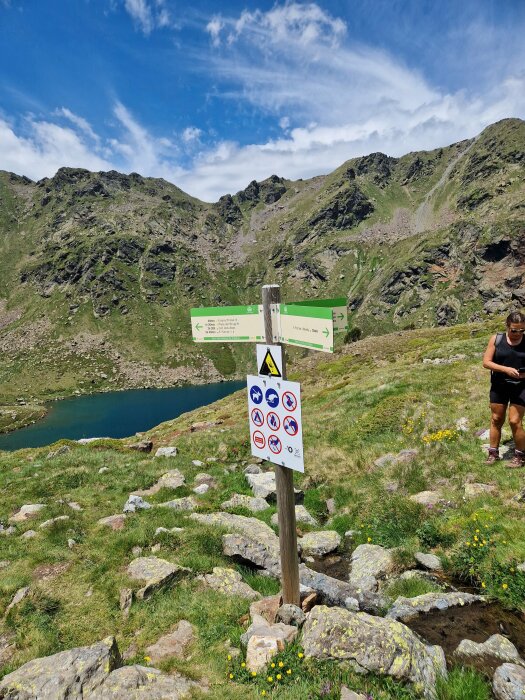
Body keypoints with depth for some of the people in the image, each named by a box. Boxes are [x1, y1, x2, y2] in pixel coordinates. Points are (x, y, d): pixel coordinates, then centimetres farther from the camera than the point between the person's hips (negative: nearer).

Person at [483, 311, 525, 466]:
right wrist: (506, 369, -21)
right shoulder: (496, 339, -3)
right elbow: (486, 362, -7)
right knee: (496, 419, 10)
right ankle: (493, 453, 24)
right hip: (499, 386, 2)